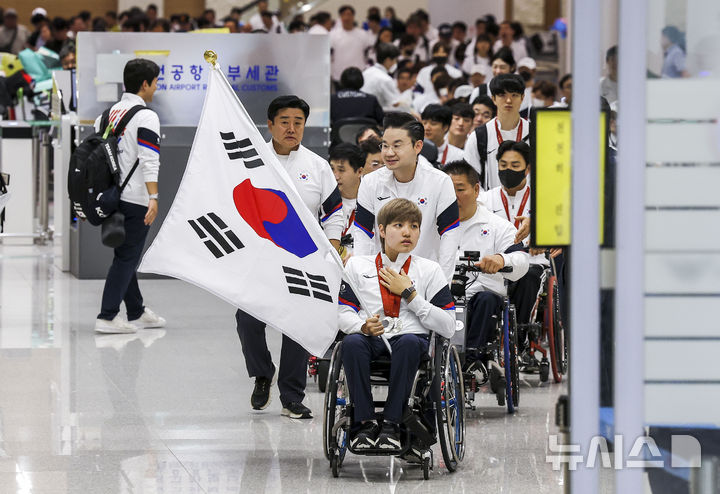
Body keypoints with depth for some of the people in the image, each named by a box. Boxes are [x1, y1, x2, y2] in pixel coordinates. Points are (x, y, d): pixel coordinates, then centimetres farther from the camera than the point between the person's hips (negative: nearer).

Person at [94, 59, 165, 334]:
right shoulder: (145, 116, -10)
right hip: (135, 198, -8)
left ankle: (137, 312, 27)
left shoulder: (108, 113, 13)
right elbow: (149, 160, -19)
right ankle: (107, 317, -8)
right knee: (127, 257, -4)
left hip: (110, 196, 8)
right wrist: (153, 198, -23)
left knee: (126, 254, 17)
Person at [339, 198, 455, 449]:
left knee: (408, 342, -37)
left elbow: (448, 327, 1)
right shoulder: (358, 266, 14)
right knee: (352, 342, -34)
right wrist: (364, 326, -17)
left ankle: (391, 423, -32)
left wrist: (409, 294, -4)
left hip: (412, 338, -1)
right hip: (371, 341, 1)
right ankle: (364, 422, -28)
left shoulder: (429, 270, 10)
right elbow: (342, 314, 6)